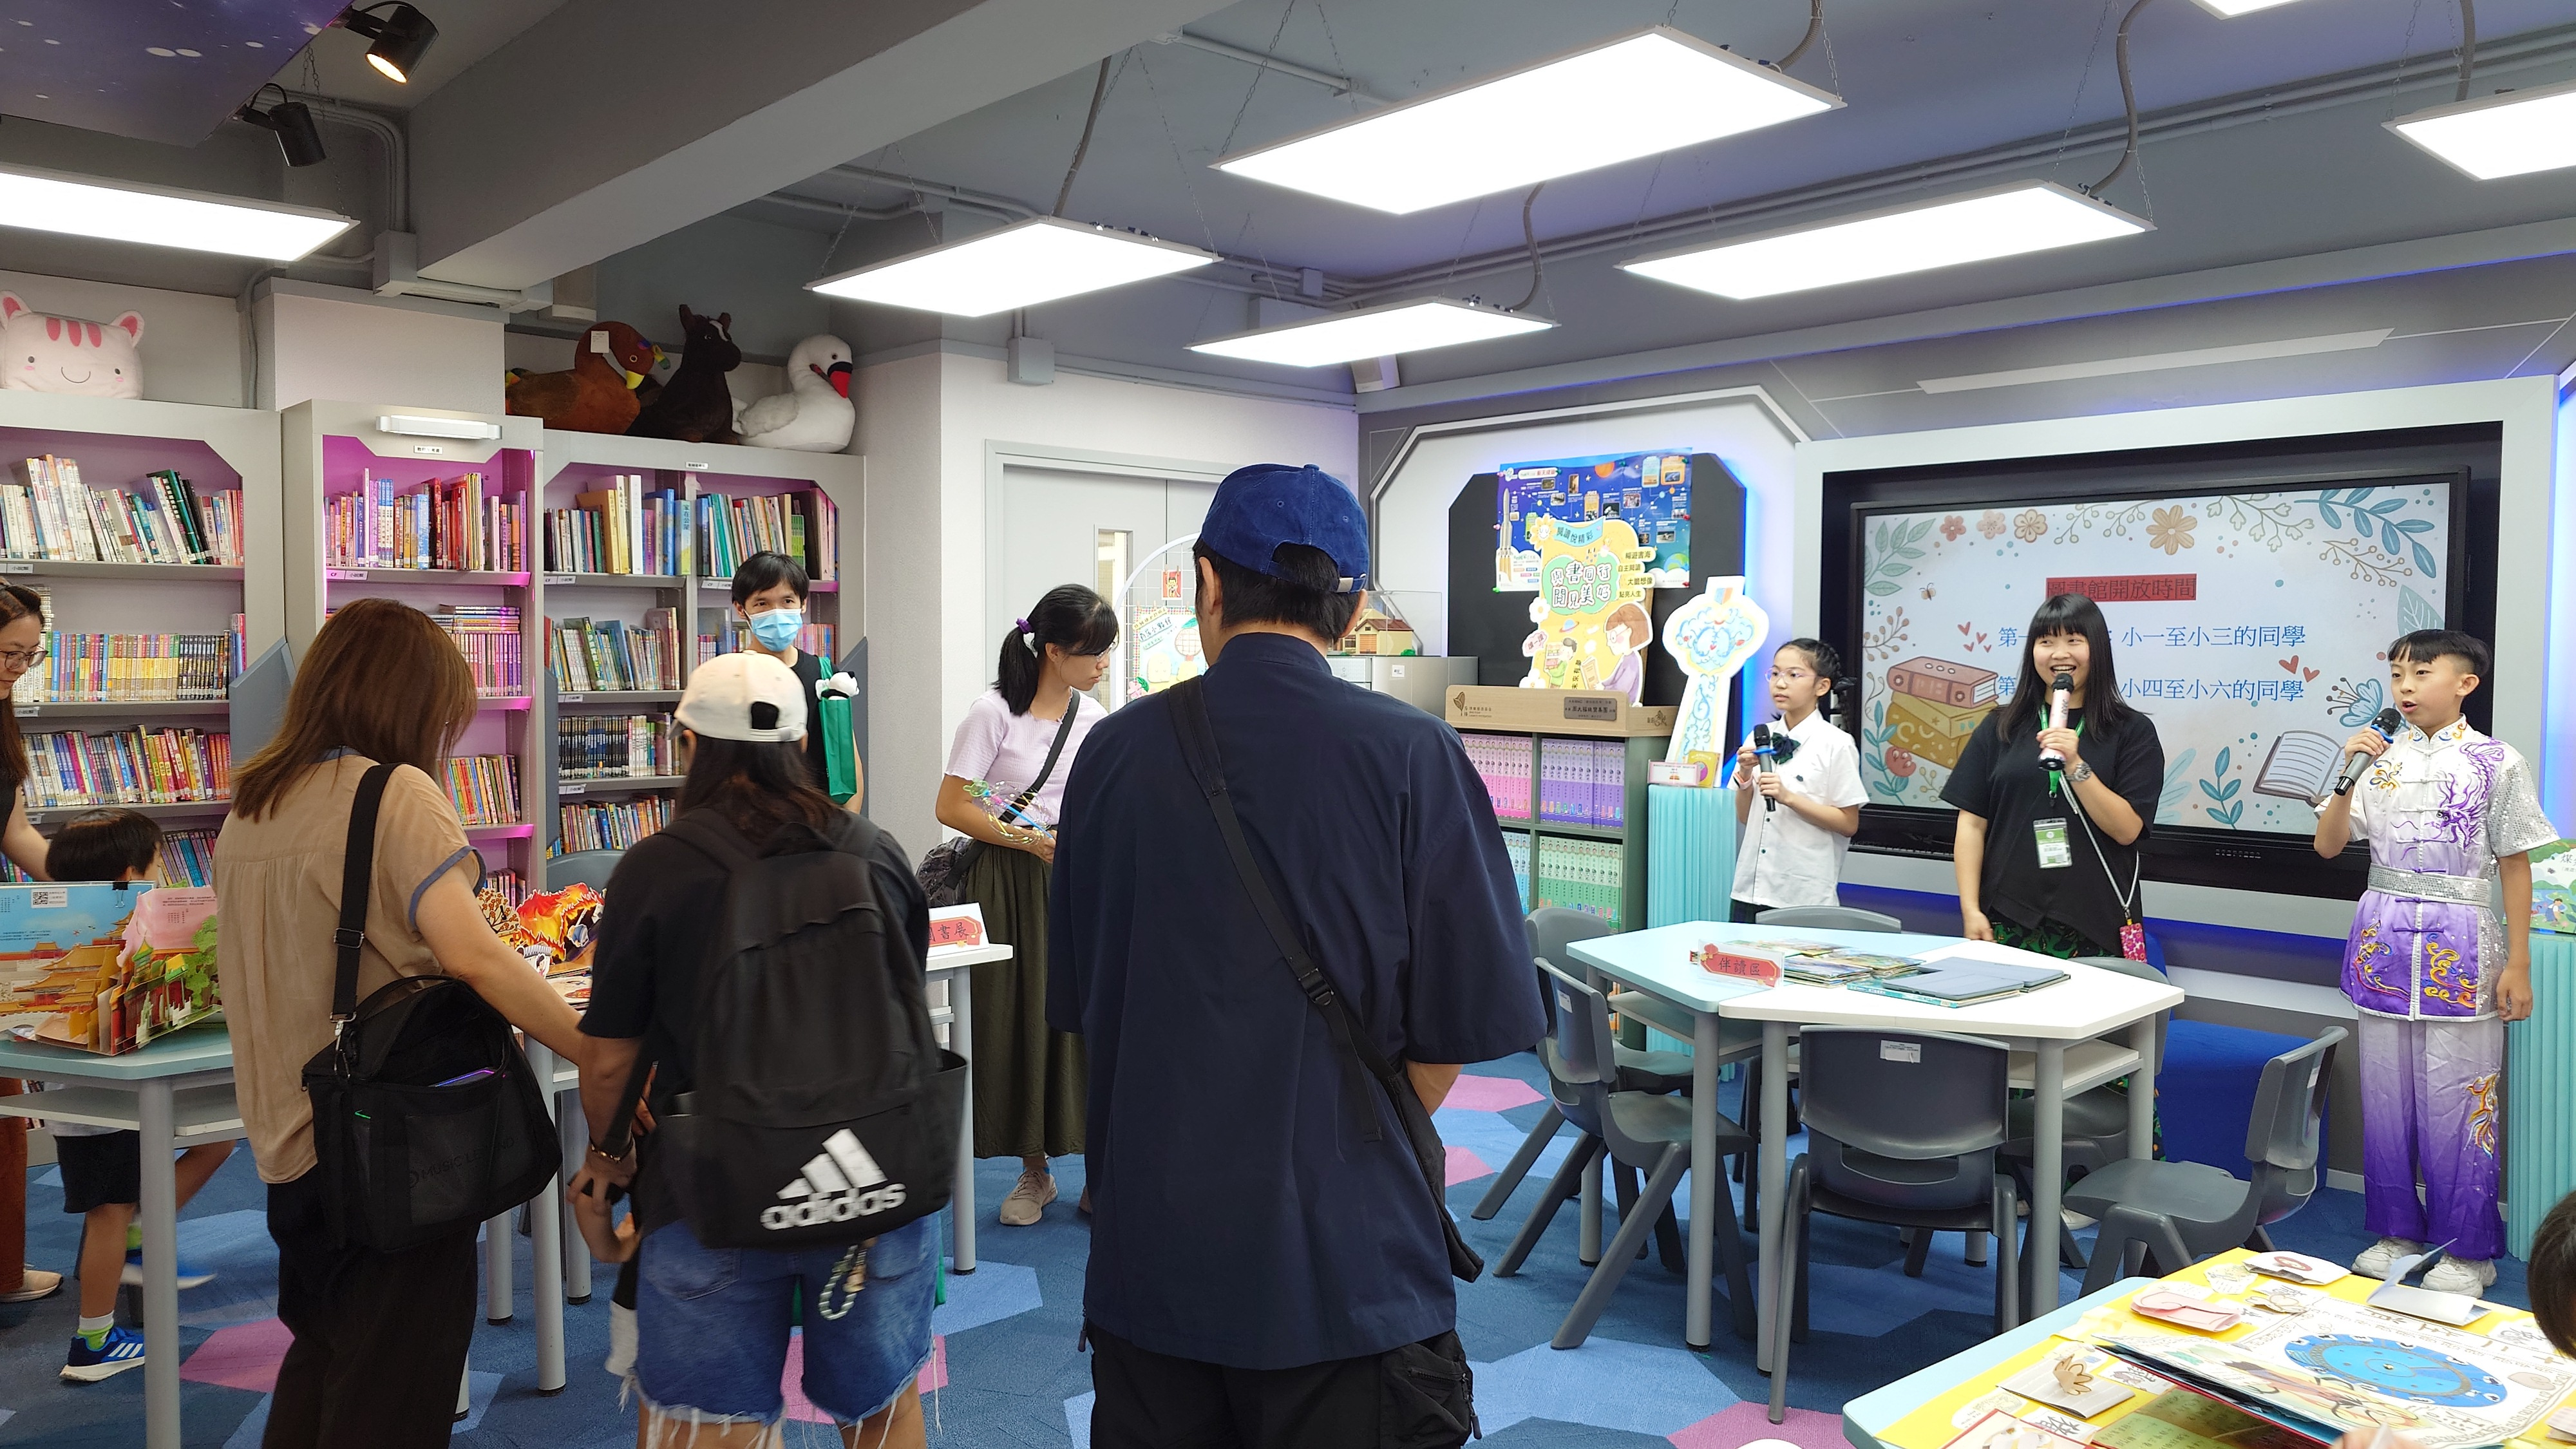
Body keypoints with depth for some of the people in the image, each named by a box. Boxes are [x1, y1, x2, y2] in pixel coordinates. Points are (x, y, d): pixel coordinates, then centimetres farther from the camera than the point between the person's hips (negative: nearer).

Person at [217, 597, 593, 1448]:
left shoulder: (249, 805, 7)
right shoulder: (398, 794, -16)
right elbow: (472, 956, -27)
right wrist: (601, 1058, -24)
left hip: (289, 1137, 8)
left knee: (319, 1361, 25)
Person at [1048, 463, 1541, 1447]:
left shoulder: (1115, 750, -4)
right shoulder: (1411, 756, -12)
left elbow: (1076, 1001, 6)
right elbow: (1457, 1030, -8)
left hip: (1147, 1247, 3)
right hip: (1345, 1252, -2)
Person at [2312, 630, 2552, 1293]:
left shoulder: (2497, 763, -3)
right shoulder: (2380, 758, 6)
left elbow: (2515, 867, -2)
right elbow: (2328, 845, 3)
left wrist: (2517, 964, -4)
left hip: (2459, 940, -4)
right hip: (2384, 933, 4)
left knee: (2458, 1102, 1)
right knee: (2386, 1097, 10)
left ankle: (2468, 1249, 14)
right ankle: (2397, 1231, 24)